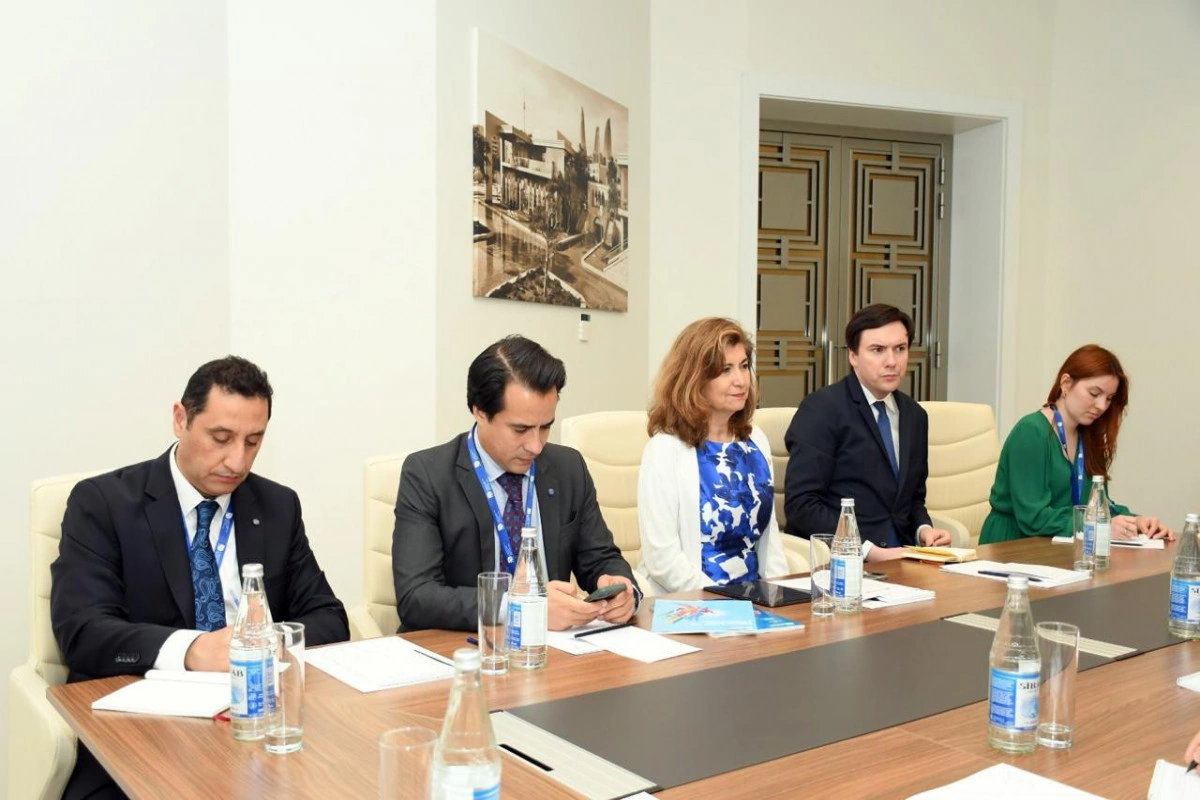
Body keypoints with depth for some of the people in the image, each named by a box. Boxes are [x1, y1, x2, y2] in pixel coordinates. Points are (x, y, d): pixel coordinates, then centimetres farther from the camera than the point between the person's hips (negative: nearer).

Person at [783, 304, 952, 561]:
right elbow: (801, 505, -12)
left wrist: (924, 529, 4)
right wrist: (870, 551, -18)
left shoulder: (915, 415, 16)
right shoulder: (820, 409, -6)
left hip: (898, 557, 5)